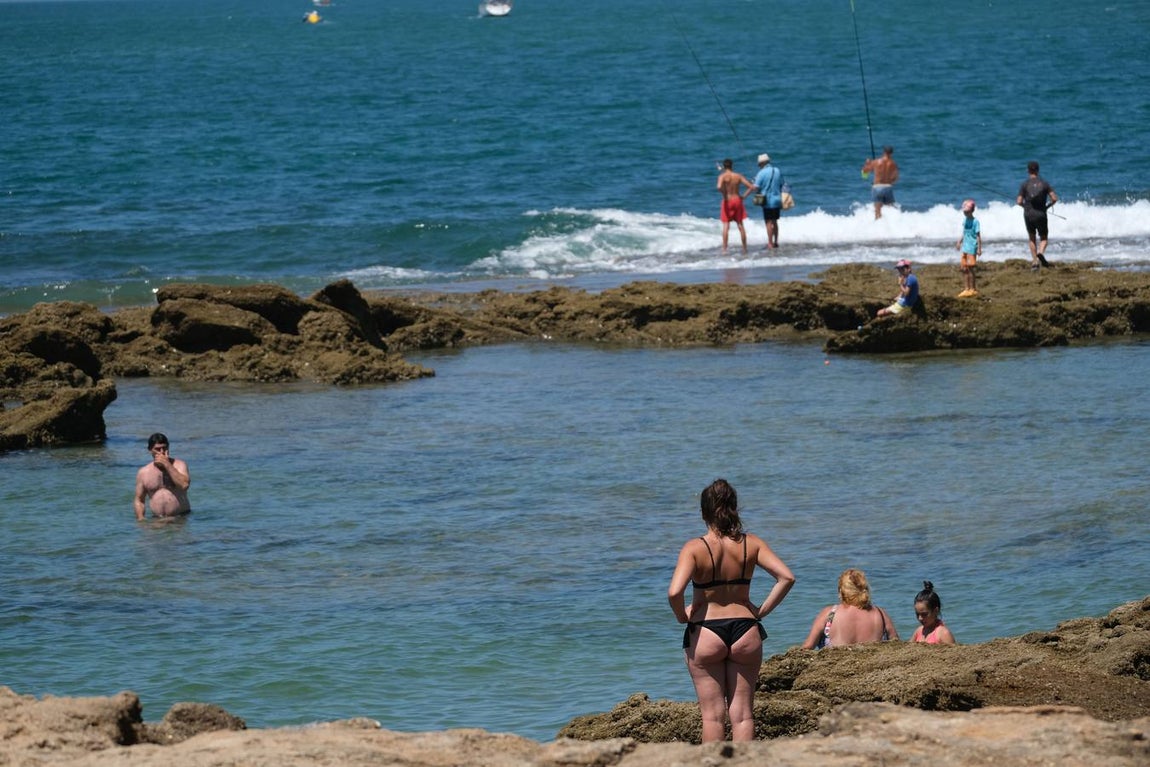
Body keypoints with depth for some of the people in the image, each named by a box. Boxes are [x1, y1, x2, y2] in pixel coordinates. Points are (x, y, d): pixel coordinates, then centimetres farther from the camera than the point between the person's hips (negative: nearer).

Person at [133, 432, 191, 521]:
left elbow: (184, 485, -16)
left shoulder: (179, 465, 3)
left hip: (181, 517, -3)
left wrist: (167, 464, -13)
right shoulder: (143, 472, 9)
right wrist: (140, 519, -4)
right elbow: (139, 500, 13)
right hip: (157, 520, 3)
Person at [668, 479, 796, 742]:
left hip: (705, 634, -2)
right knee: (743, 714, 9)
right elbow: (786, 577, -10)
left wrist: (683, 617, -5)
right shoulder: (751, 544, -3)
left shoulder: (695, 548, -12)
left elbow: (674, 592, -24)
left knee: (713, 715, 5)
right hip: (745, 631, 2)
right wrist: (762, 611, 0)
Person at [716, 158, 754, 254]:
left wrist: (724, 195, -12)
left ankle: (724, 249, -5)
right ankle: (744, 248, 15)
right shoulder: (738, 176, 1)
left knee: (726, 225, -1)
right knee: (740, 225, 11)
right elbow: (751, 186, -2)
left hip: (727, 201, -3)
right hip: (737, 200, 3)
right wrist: (744, 196, 5)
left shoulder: (722, 176, -9)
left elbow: (719, 187, -29)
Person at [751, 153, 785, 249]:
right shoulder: (778, 171, 5)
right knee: (775, 222, 16)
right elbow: (782, 185, 11)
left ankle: (770, 243, 1)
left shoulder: (762, 173, -12)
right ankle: (776, 242, 20)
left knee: (769, 222, 0)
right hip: (777, 200, 6)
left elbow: (756, 188, -15)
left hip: (767, 201, -6)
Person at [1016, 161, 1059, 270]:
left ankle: (1035, 262, 13)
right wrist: (1047, 206, 12)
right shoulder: (1044, 183, 0)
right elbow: (1054, 198, -5)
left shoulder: (1025, 184, -3)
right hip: (1041, 215, 0)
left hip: (1028, 215, 0)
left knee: (1032, 238, 17)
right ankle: (1041, 252, -21)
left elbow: (1019, 202, -7)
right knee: (1043, 238, 11)